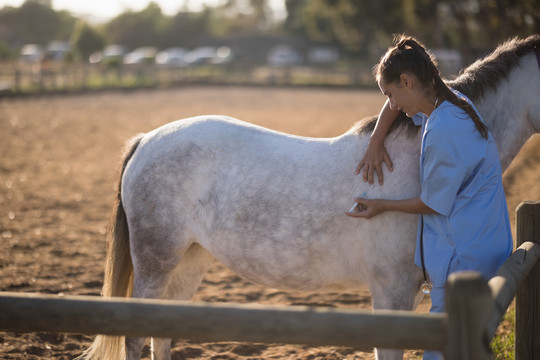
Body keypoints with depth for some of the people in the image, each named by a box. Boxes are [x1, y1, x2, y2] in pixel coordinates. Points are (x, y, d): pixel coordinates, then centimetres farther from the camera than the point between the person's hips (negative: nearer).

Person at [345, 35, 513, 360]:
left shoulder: (443, 132, -23)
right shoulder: (456, 102, 5)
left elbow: (431, 204, -14)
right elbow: (395, 105, 24)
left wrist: (382, 206, 0)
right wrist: (376, 142, 9)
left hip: (464, 255, -10)